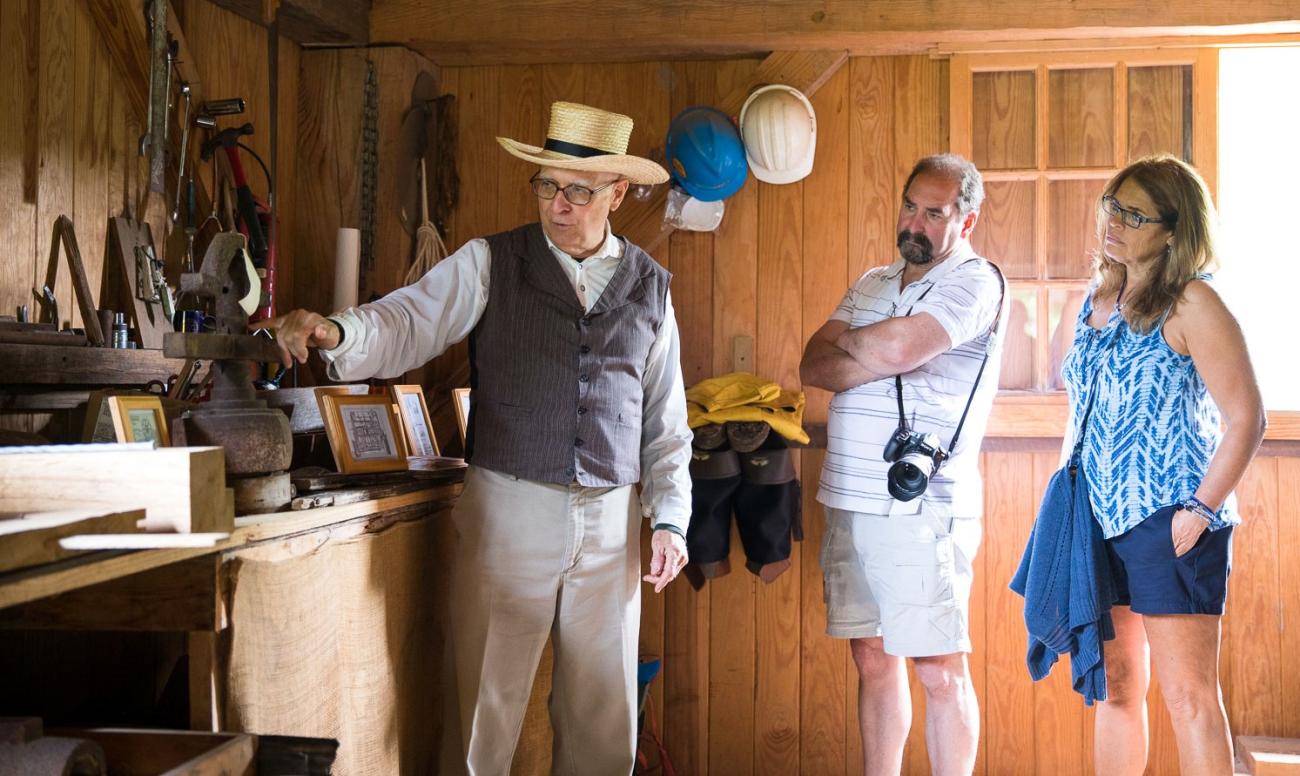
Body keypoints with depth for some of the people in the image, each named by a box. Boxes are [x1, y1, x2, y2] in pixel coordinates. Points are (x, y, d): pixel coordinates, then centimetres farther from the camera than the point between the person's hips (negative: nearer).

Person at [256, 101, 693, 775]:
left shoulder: (649, 286, 10)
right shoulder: (491, 264, 1)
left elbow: (666, 420, 13)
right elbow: (404, 325, -12)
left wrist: (669, 517, 5)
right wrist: (333, 332, -32)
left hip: (610, 520, 3)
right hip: (509, 510, -2)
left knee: (604, 718, 10)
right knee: (483, 708, 2)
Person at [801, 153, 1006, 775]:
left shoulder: (975, 283, -5)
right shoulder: (872, 284, 18)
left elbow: (895, 346, -21)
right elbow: (813, 368, 8)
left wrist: (851, 342, 1)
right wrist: (879, 359, -9)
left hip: (921, 508, -7)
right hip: (849, 502, 7)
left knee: (939, 669, -1)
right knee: (873, 659, 11)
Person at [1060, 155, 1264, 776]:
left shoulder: (1191, 304, -10)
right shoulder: (1096, 300, 13)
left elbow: (1246, 418, -13)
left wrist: (1201, 510, -17)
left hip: (1168, 522, -7)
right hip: (1101, 518, 8)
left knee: (1188, 698, -3)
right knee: (1116, 688, 14)